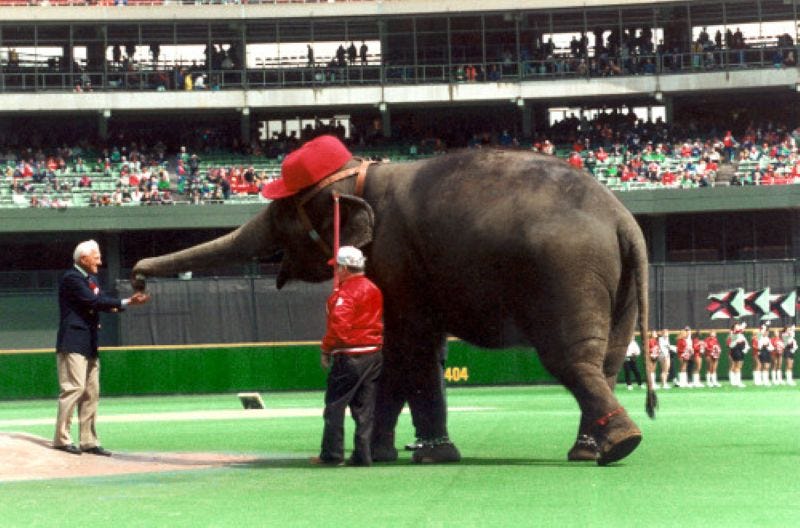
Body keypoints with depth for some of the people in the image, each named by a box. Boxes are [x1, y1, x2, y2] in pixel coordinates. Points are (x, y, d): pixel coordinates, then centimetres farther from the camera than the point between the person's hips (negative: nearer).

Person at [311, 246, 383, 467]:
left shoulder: (345, 293, -13)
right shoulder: (374, 289, 13)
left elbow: (338, 324, -20)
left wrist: (326, 350, -12)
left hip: (349, 357, -8)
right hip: (375, 354, 8)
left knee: (335, 406, 0)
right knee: (365, 408, 9)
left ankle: (332, 454, 0)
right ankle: (363, 455, 7)